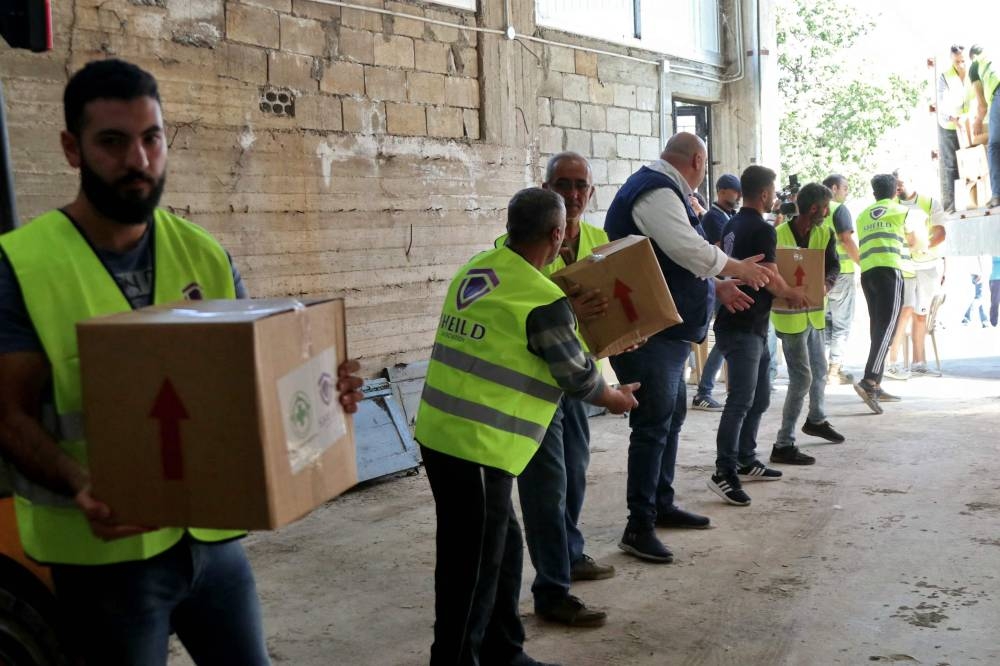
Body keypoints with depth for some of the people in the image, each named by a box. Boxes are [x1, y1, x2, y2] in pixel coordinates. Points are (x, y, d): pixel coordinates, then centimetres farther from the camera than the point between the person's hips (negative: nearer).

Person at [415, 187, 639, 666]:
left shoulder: (477, 268, 8)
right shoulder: (544, 303, -14)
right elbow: (578, 377, -1)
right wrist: (617, 398, 18)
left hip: (440, 433, 9)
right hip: (476, 447, -8)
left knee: (503, 549, 20)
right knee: (472, 569, 4)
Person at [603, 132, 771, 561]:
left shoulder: (662, 190, 18)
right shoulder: (656, 192, -16)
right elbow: (689, 249, -26)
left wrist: (717, 288, 18)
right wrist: (739, 268, -10)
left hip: (667, 331, 11)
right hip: (647, 332, -11)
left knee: (672, 416, 19)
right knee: (653, 426, -8)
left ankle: (661, 505, 31)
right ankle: (639, 527, -2)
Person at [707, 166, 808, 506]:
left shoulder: (732, 225, 14)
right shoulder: (762, 230, -13)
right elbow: (771, 279, -17)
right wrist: (794, 294, 3)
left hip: (751, 326, 10)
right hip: (744, 328, -10)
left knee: (759, 396, 17)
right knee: (741, 400, -11)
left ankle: (746, 461, 24)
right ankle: (724, 472, -10)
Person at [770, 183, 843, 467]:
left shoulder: (825, 234, 1)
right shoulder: (778, 235, -16)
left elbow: (833, 266, -5)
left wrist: (826, 284, -27)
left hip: (814, 311, 7)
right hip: (790, 314, -7)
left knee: (820, 369, 23)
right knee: (802, 377, -11)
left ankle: (816, 420, 49)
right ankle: (784, 444, -7)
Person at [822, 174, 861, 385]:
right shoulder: (839, 209, -8)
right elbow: (846, 239, -16)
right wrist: (862, 263, -9)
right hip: (841, 271, -7)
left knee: (824, 320, 15)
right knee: (841, 322, 0)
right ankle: (834, 371, -1)